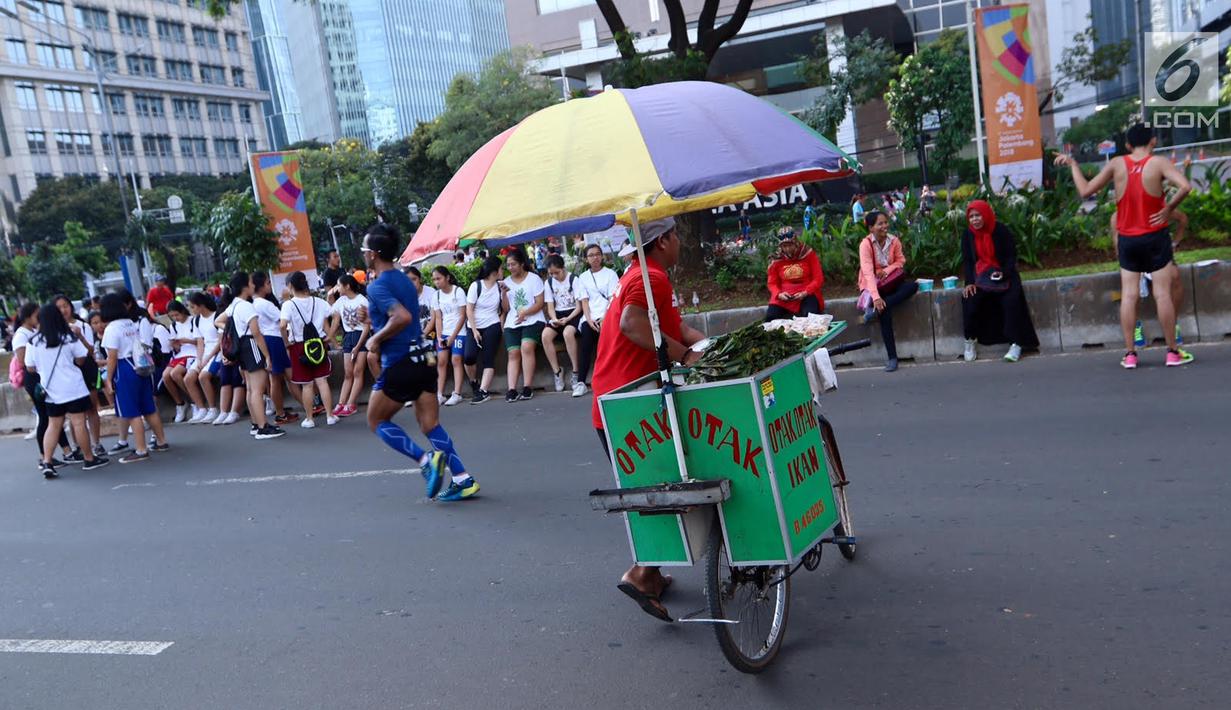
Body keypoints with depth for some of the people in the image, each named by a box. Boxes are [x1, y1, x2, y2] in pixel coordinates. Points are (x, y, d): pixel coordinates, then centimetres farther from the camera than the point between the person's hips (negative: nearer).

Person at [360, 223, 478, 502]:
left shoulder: (377, 286, -13)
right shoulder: (404, 280, 14)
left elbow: (403, 317, -27)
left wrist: (376, 338, -14)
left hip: (399, 365, -8)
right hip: (422, 359, 8)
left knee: (377, 421, 10)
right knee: (430, 425, 9)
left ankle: (426, 459, -6)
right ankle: (463, 479, 1)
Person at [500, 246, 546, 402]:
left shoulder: (534, 278, 4)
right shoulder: (506, 282, 16)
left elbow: (539, 303, -3)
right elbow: (506, 308, 12)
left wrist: (525, 313, -18)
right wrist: (504, 293, -5)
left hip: (533, 321, -4)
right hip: (512, 323, 4)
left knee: (526, 347, -25)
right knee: (513, 354, -12)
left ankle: (527, 387, -22)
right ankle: (512, 389, -19)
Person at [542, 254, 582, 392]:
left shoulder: (573, 279, -6)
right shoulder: (549, 282, 8)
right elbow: (550, 306, 6)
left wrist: (567, 319, -21)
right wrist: (554, 319, -15)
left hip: (573, 313, -4)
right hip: (557, 314, 5)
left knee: (567, 333, -37)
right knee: (545, 335, -26)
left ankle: (575, 371, -24)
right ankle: (557, 371, -13)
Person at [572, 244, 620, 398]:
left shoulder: (610, 274, 10)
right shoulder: (583, 278, 18)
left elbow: (613, 299, -1)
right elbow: (584, 301, 8)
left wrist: (604, 318, -15)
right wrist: (589, 319, -10)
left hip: (607, 315, -1)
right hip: (590, 317, 2)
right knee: (587, 332, -27)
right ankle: (581, 382, -29)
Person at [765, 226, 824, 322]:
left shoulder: (808, 254, 0)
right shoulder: (776, 260, 5)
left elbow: (818, 279, 0)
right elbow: (772, 283, 9)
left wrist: (806, 292, -17)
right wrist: (779, 294, -13)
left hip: (807, 295, -2)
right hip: (784, 297, 2)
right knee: (770, 317, -25)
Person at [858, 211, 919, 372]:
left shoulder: (894, 241, -3)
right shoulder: (866, 244, -17)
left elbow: (900, 261, 7)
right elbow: (867, 272, -27)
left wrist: (886, 270, -16)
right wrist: (876, 297, -38)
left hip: (889, 282, 5)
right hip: (871, 285, -5)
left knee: (913, 285, -24)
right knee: (884, 310, -31)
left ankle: (874, 309, -29)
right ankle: (892, 356, -27)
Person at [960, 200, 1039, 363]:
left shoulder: (1001, 231, -7)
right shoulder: (968, 235, 3)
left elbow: (1012, 255, -5)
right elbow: (967, 261, 3)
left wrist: (1003, 273, -23)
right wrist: (969, 282, -12)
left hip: (1003, 273, -2)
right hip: (980, 276, 2)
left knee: (1011, 299, -28)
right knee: (969, 298, -25)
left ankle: (1016, 343, -23)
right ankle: (970, 340, -10)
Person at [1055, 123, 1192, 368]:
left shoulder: (1116, 164, -2)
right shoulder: (1159, 163, -8)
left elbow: (1085, 191, -1)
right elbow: (1185, 186, -22)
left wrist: (1073, 164, 10)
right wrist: (1169, 209, -7)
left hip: (1127, 240, 2)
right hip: (1155, 238, -2)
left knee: (1128, 296, 5)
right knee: (1163, 294, 2)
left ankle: (1129, 354, 6)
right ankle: (1172, 352, 7)